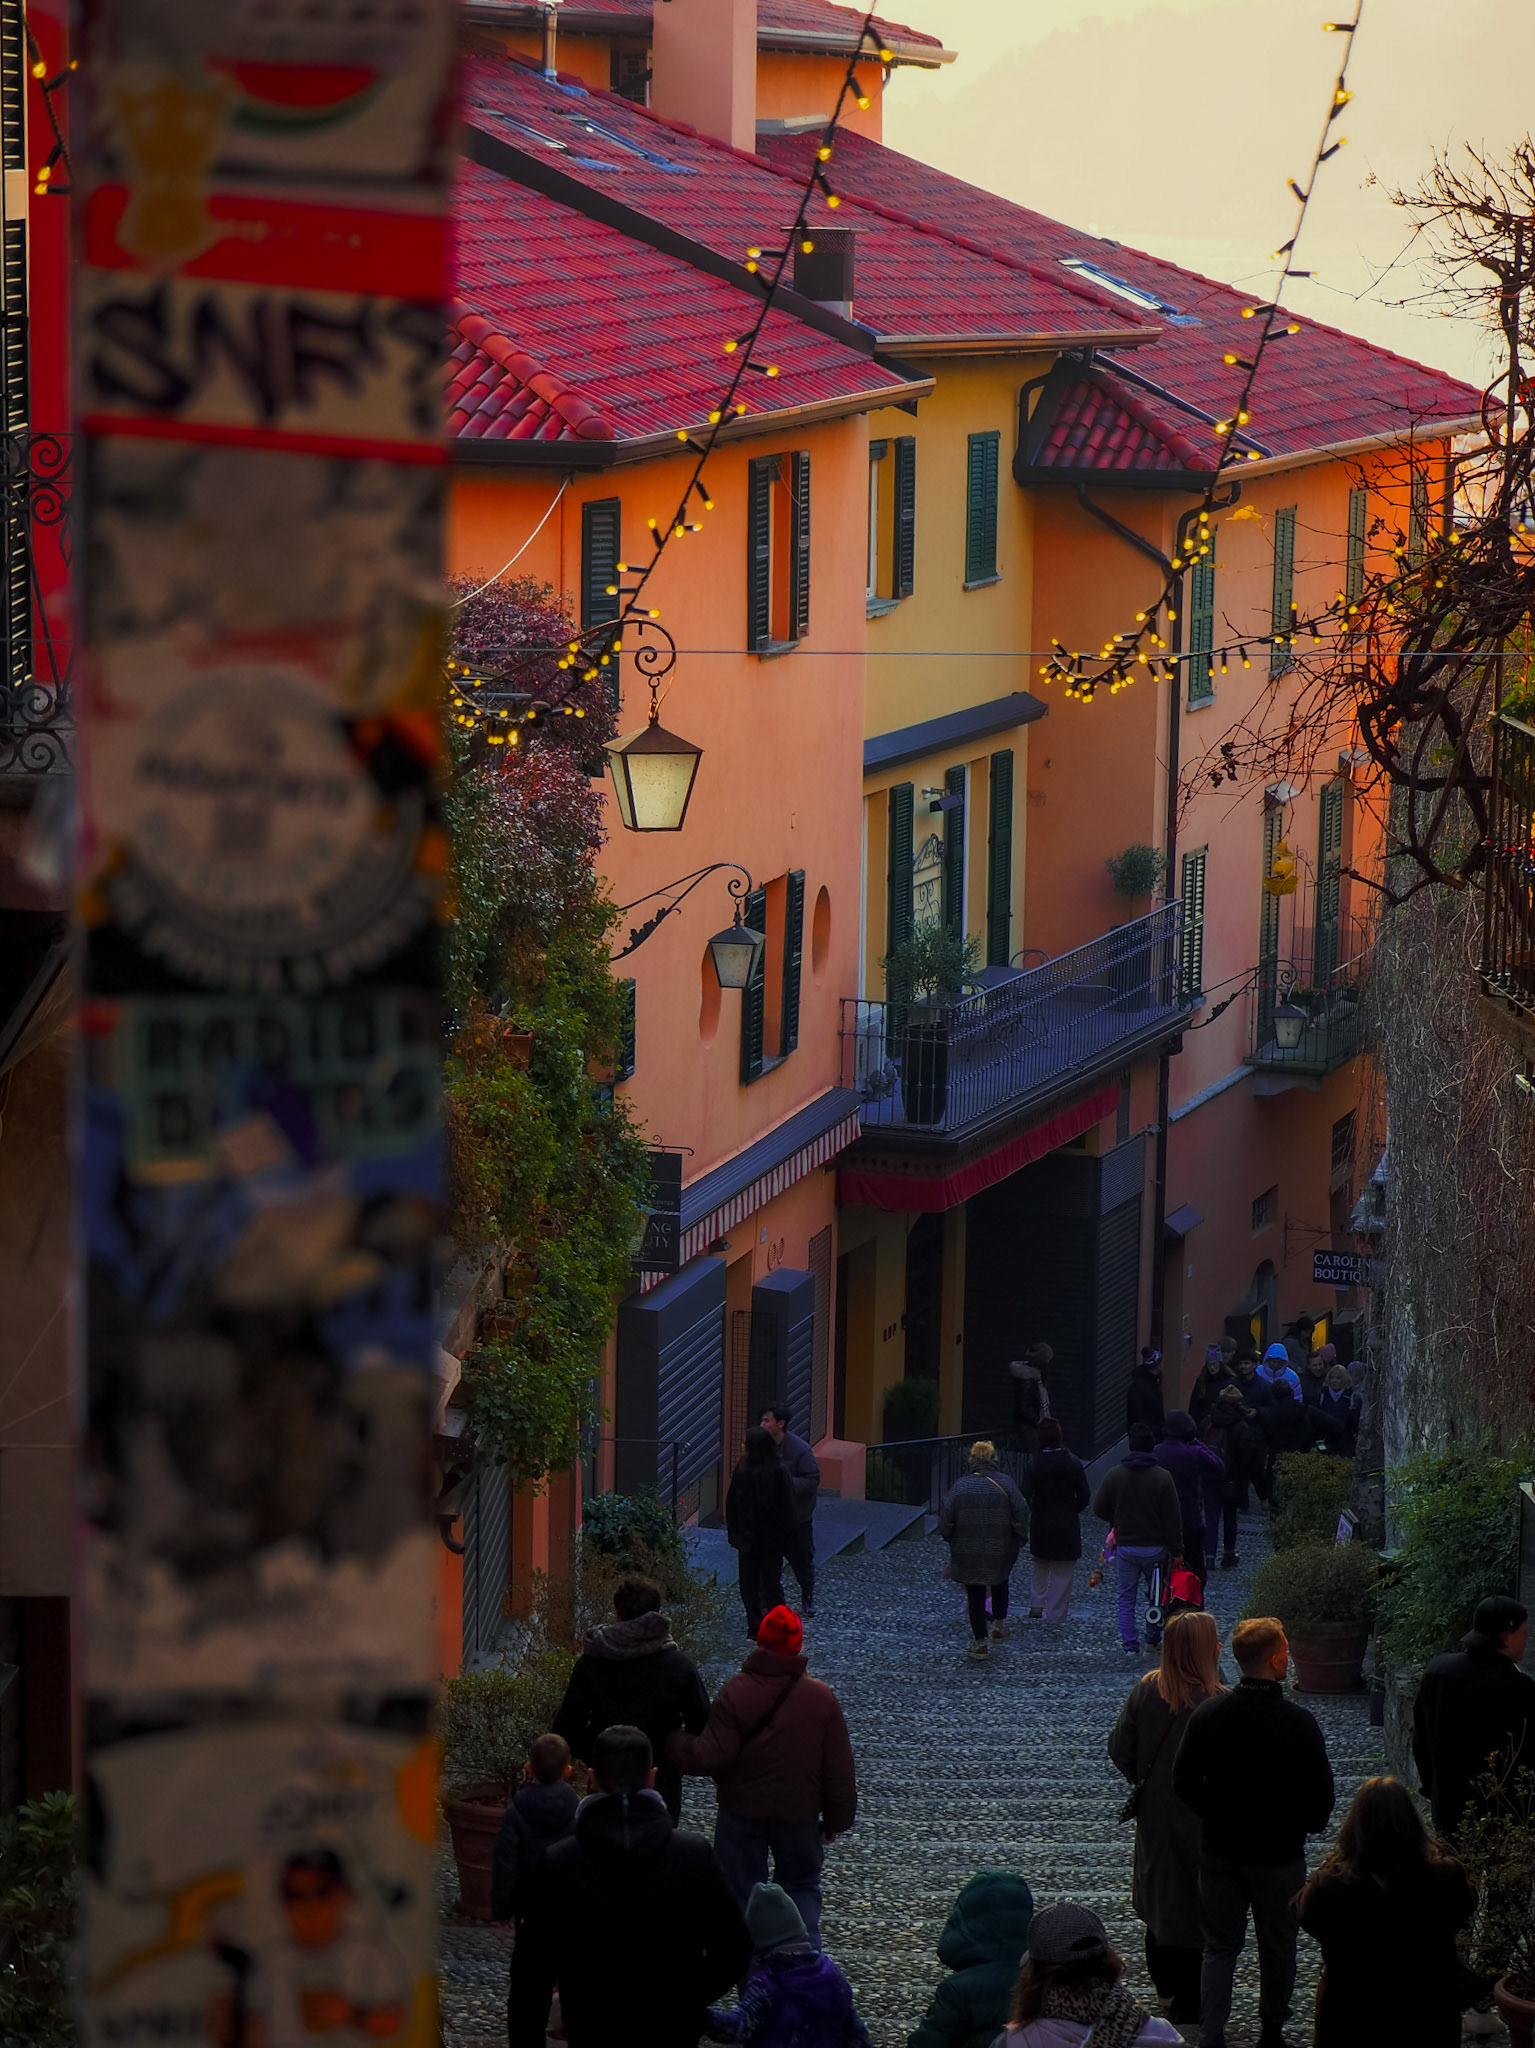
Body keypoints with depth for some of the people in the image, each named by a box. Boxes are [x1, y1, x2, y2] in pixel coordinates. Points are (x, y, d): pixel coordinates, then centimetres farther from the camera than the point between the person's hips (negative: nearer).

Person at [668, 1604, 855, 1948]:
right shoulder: (822, 1698, -7)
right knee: (801, 1887, 18)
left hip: (742, 1815, -1)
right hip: (798, 1815, 1)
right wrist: (836, 1819, 7)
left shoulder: (734, 1692, -14)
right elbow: (839, 1769, -4)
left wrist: (672, 1745, -1)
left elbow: (711, 1758, -17)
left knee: (740, 1893, 11)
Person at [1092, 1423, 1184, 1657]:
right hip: (1154, 1547, -2)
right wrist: (1173, 1549, -1)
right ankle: (1153, 1636, 22)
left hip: (1125, 1547, 2)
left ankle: (1130, 1644, 2)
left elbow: (1099, 1509, 5)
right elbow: (1173, 1518, -10)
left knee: (1126, 1598, 7)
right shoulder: (1162, 1477, -12)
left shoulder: (1113, 1475, -4)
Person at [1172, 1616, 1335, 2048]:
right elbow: (1321, 1792, -12)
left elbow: (1183, 1781, -2)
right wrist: (1307, 1824, 8)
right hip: (1279, 1852, -3)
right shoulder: (1297, 1722, -18)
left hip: (1219, 1850, 3)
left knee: (1219, 1947, 11)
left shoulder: (1207, 1714, -8)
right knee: (1277, 1947, 15)